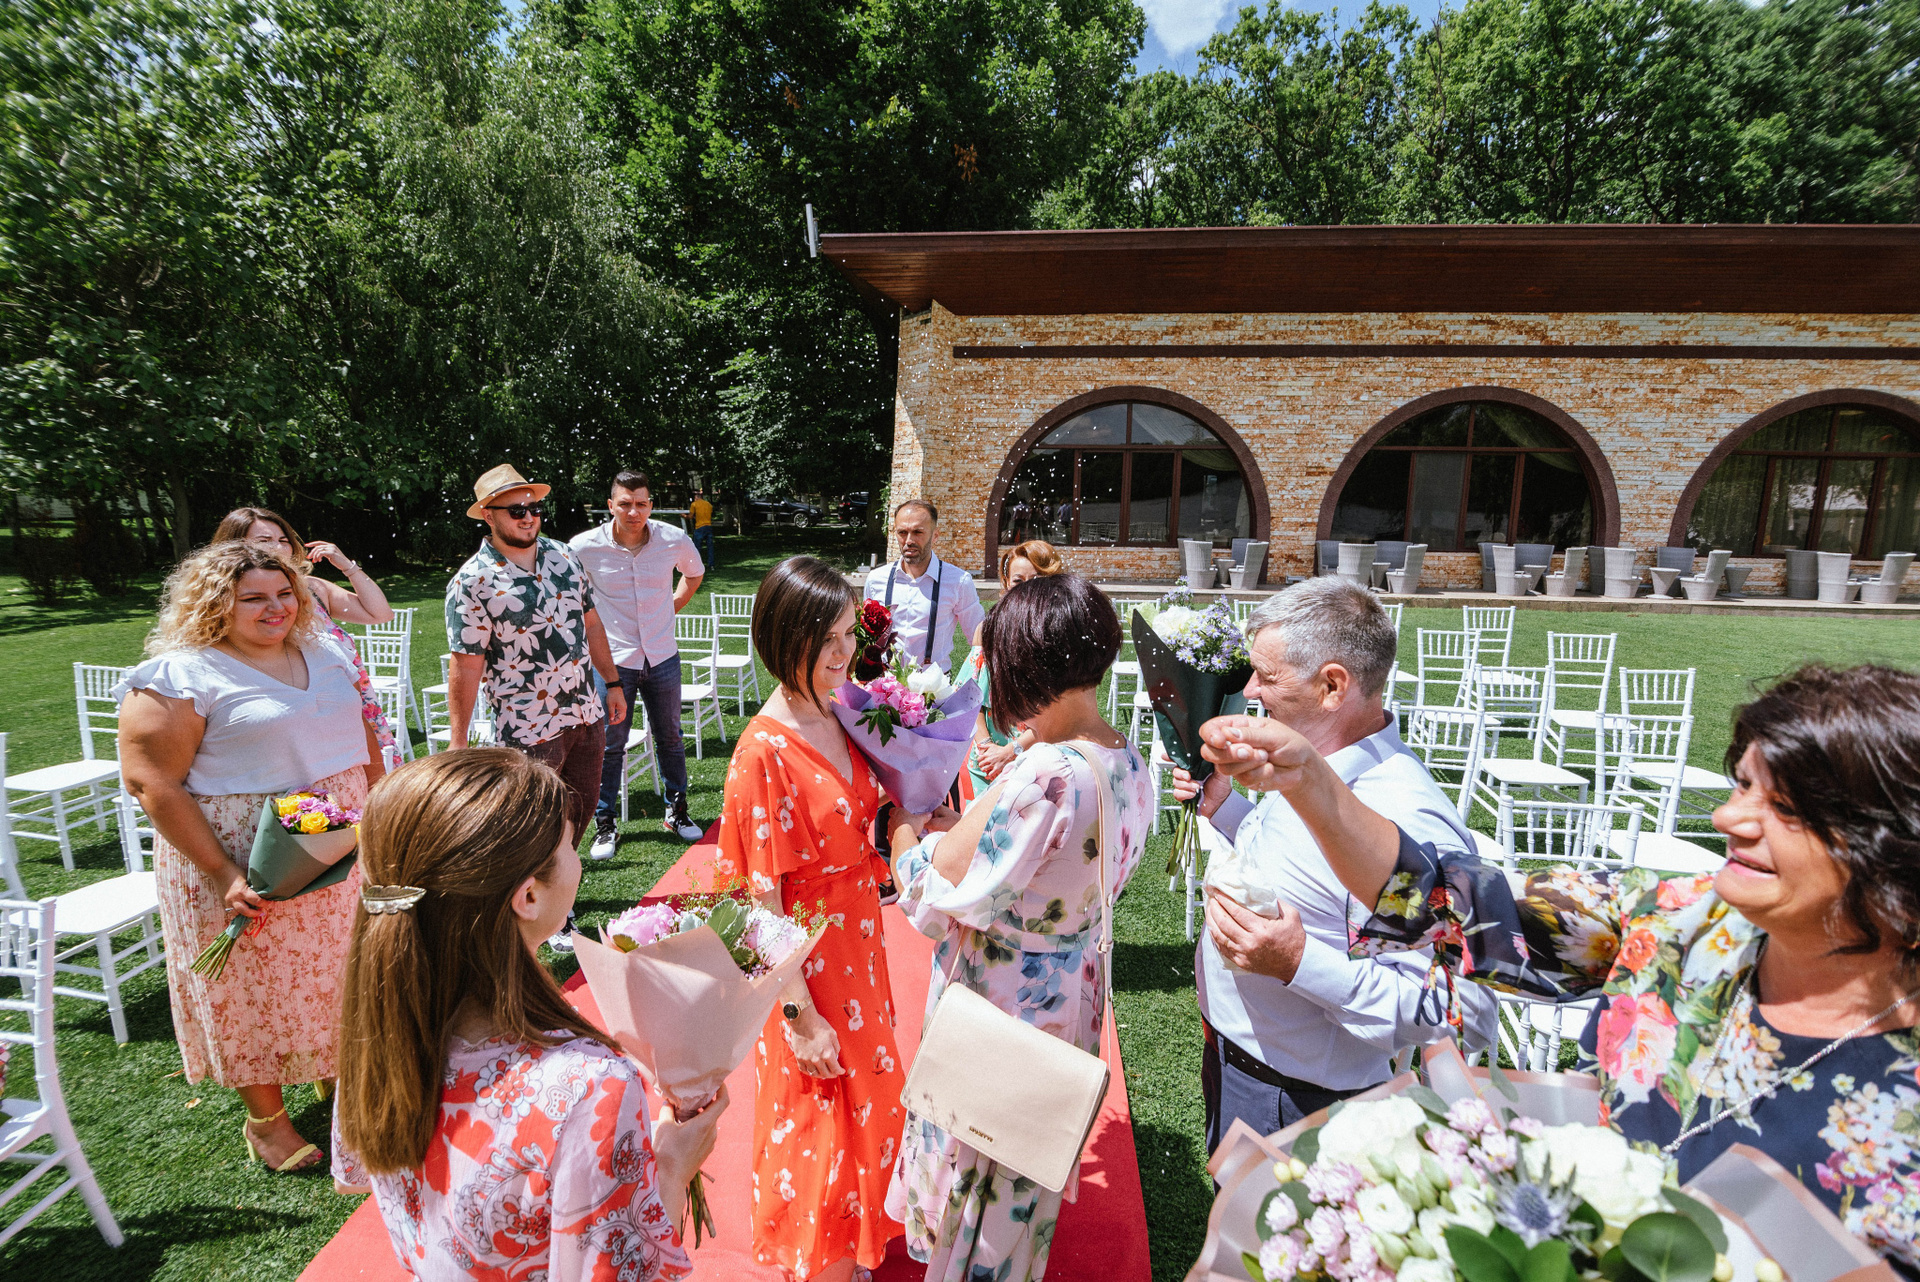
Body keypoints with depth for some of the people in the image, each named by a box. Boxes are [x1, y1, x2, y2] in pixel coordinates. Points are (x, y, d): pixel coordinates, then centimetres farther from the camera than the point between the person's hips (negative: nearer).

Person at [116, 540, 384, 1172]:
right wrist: (221, 874, -20)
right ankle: (266, 1119, 30)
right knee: (256, 985, 10)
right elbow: (152, 783, -16)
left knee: (335, 970, 19)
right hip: (245, 865, -5)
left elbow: (363, 739, 13)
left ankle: (340, 1070, 41)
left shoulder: (323, 658, 6)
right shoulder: (181, 676, -14)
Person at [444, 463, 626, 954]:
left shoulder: (562, 555, 4)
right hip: (529, 728, -6)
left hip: (586, 713, 6)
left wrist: (613, 682, 15)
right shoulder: (473, 582, -13)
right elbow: (465, 666, -13)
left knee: (581, 808, 19)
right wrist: (457, 744, -12)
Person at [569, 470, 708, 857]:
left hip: (662, 657, 2)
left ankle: (677, 812, 31)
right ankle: (606, 824, 20)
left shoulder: (674, 540, -6)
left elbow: (693, 574, 17)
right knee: (609, 745, 4)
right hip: (612, 660, -2)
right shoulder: (585, 547, -11)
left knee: (670, 739, 14)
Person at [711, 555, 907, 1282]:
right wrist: (799, 1013, -18)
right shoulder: (764, 752, -25)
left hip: (857, 947, 8)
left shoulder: (839, 719, -3)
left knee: (864, 1101, 26)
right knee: (818, 1120, 15)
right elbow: (763, 896, -21)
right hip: (806, 967, -7)